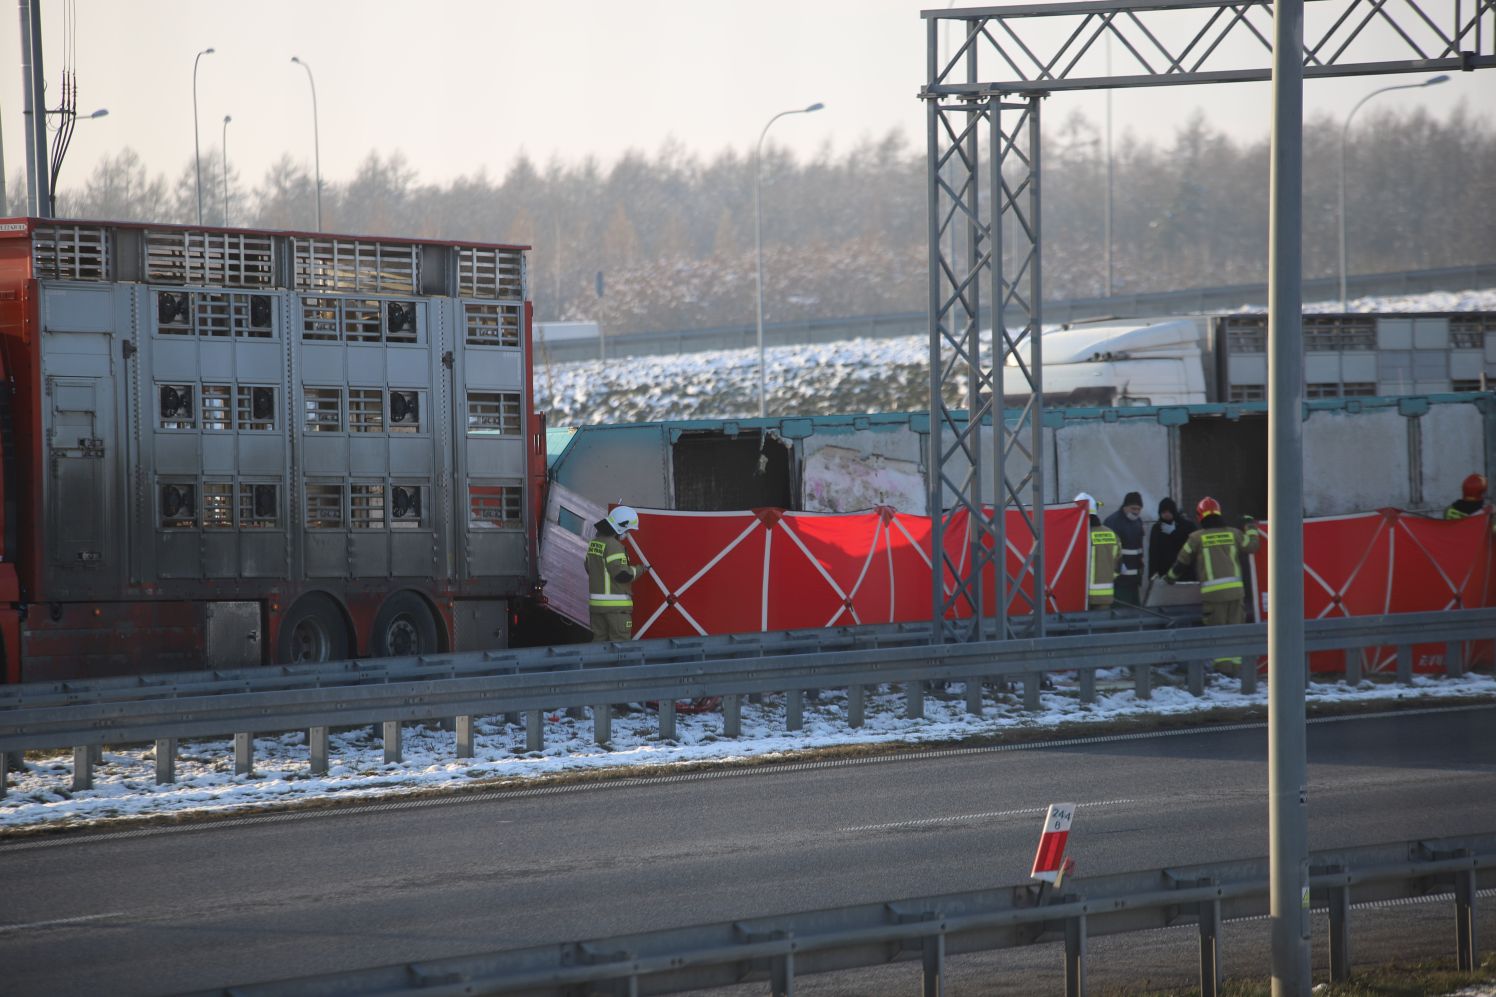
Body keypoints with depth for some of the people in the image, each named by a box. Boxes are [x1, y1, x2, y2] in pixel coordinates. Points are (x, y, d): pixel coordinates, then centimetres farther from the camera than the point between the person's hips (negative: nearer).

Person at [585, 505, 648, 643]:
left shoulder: (594, 543, 12)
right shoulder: (614, 545, -16)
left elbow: (589, 569, 21)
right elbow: (622, 573, -21)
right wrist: (640, 569, -5)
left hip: (596, 603, 8)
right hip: (616, 605, -8)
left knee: (599, 639, 11)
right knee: (620, 642, -5)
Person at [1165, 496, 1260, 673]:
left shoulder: (1197, 537, 3)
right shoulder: (1233, 533, 7)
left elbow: (1182, 560, 11)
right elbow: (1251, 546, 14)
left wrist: (1171, 577, 28)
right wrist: (1251, 527, 31)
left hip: (1212, 591, -2)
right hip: (1235, 588, 2)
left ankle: (1223, 663, -6)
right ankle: (1235, 663, 6)